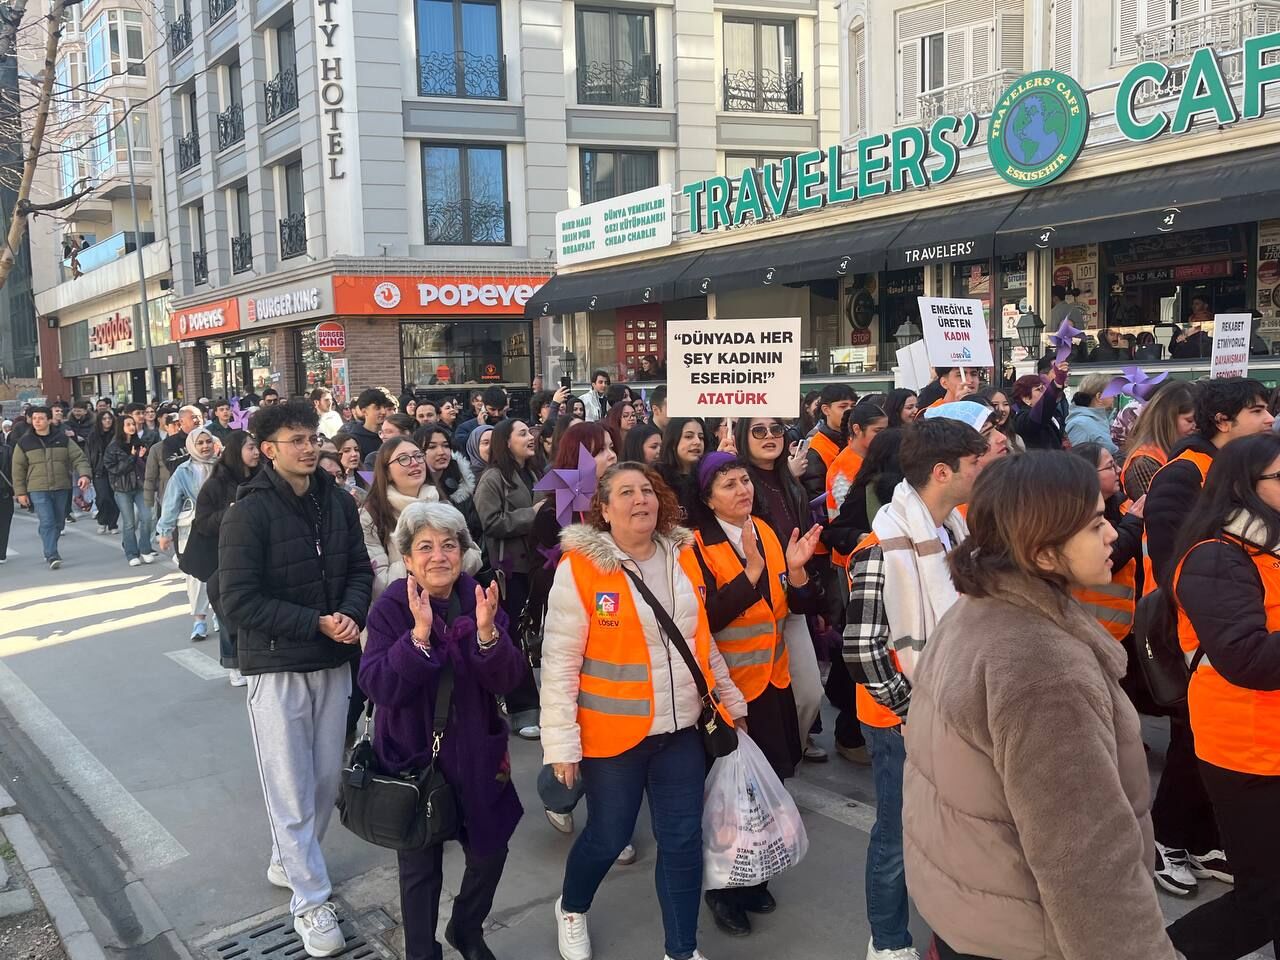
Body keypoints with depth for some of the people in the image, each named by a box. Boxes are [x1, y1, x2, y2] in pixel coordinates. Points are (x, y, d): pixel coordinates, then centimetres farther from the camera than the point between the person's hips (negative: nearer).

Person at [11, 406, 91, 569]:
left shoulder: (63, 439, 4)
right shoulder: (24, 443, 1)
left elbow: (79, 458, 2)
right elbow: (18, 469, 4)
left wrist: (84, 474, -16)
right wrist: (20, 492, 1)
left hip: (62, 488, 3)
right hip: (38, 490, -2)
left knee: (58, 523, 11)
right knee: (47, 522, -14)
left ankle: (49, 550, 31)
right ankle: (52, 556, -14)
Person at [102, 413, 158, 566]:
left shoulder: (139, 444, 7)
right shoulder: (113, 448, -2)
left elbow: (147, 467, 9)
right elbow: (114, 468, -10)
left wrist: (141, 457, -11)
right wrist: (131, 458, -14)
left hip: (139, 487, 2)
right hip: (122, 490, -2)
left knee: (146, 517, -10)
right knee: (129, 523, 1)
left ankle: (145, 550, 4)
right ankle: (132, 555, 10)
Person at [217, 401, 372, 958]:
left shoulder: (338, 503, 2)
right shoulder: (250, 512, -14)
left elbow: (360, 570, 7)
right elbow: (239, 600, -17)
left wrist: (351, 614, -14)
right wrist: (316, 623, -21)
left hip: (333, 662, 5)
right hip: (276, 667, -5)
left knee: (326, 778, 14)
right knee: (291, 788, 2)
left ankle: (288, 862, 37)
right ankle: (311, 902, 13)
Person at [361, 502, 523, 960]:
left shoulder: (479, 599, -6)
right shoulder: (390, 608, -13)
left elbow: (506, 680, -13)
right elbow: (378, 686, -23)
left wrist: (487, 631, -31)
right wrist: (419, 633, -35)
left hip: (475, 753, 3)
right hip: (412, 755, -3)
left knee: (490, 851, 14)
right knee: (420, 866, 10)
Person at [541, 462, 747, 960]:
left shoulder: (683, 557, 3)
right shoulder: (580, 567, -14)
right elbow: (558, 663, -13)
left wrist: (732, 702, 16)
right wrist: (562, 744, -14)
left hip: (682, 729, 4)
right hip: (614, 733, -4)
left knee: (683, 840, 9)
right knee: (609, 837, 11)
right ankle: (571, 909, 43)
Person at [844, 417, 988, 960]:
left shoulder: (957, 529, 4)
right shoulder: (884, 547, -22)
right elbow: (861, 649, -22)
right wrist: (913, 710, -15)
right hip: (902, 722, -7)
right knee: (900, 837, 9)